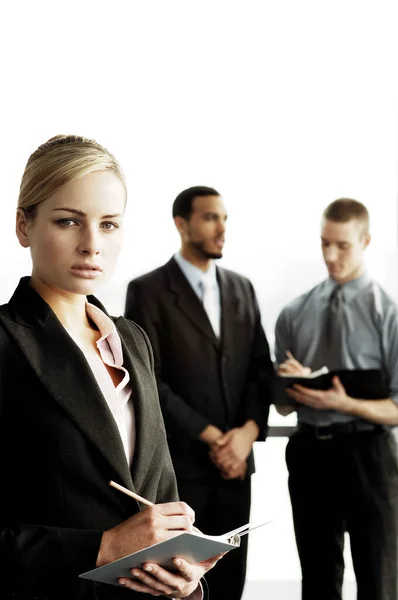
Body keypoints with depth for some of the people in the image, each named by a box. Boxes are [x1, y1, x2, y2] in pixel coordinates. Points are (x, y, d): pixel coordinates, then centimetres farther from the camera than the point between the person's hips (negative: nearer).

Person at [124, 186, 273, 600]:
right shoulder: (148, 291, -6)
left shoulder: (241, 289, 12)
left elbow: (260, 368, 9)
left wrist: (247, 432, -9)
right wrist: (213, 438, -14)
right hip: (175, 463, -5)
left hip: (234, 461, 5)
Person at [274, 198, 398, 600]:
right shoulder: (295, 314, 6)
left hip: (365, 453, -3)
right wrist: (291, 386, -14)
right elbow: (283, 405, 8)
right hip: (309, 451, 4)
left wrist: (345, 403, -24)